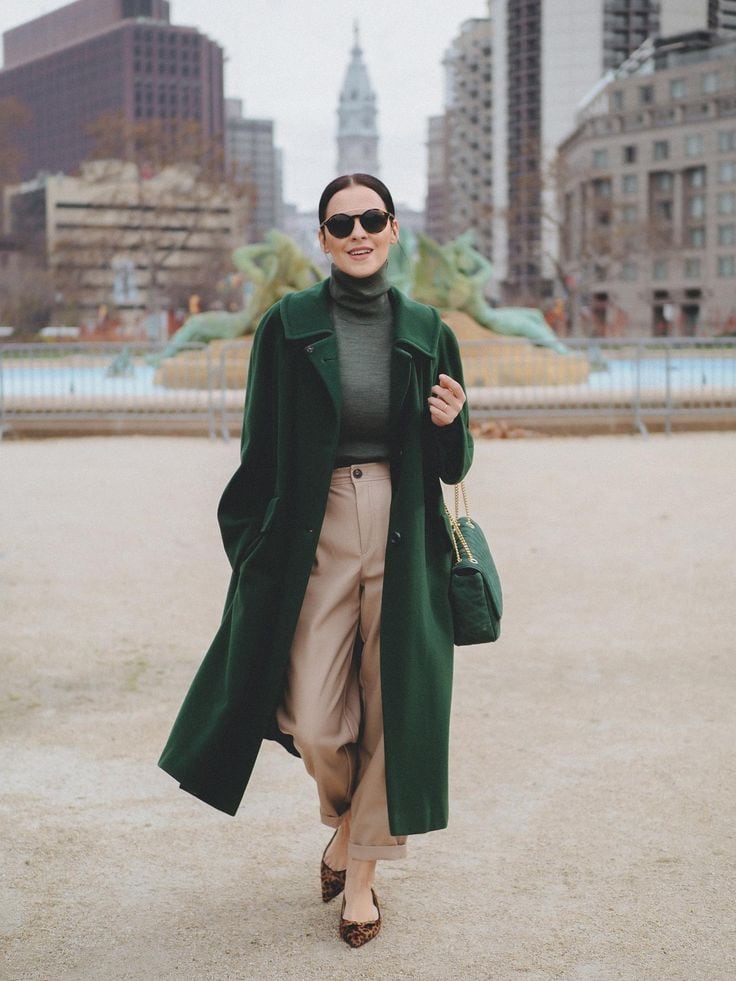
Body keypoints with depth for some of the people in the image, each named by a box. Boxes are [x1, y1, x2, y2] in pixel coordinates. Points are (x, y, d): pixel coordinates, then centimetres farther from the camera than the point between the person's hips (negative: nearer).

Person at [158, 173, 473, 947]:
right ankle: (344, 821, 31)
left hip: (402, 542, 1)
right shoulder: (287, 326, 1)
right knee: (315, 724, -3)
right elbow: (259, 454, 2)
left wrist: (450, 424, -13)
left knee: (391, 710, 3)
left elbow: (454, 467, 9)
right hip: (315, 538, -1)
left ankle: (361, 871, 22)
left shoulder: (427, 332, 5)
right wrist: (253, 557, -2)